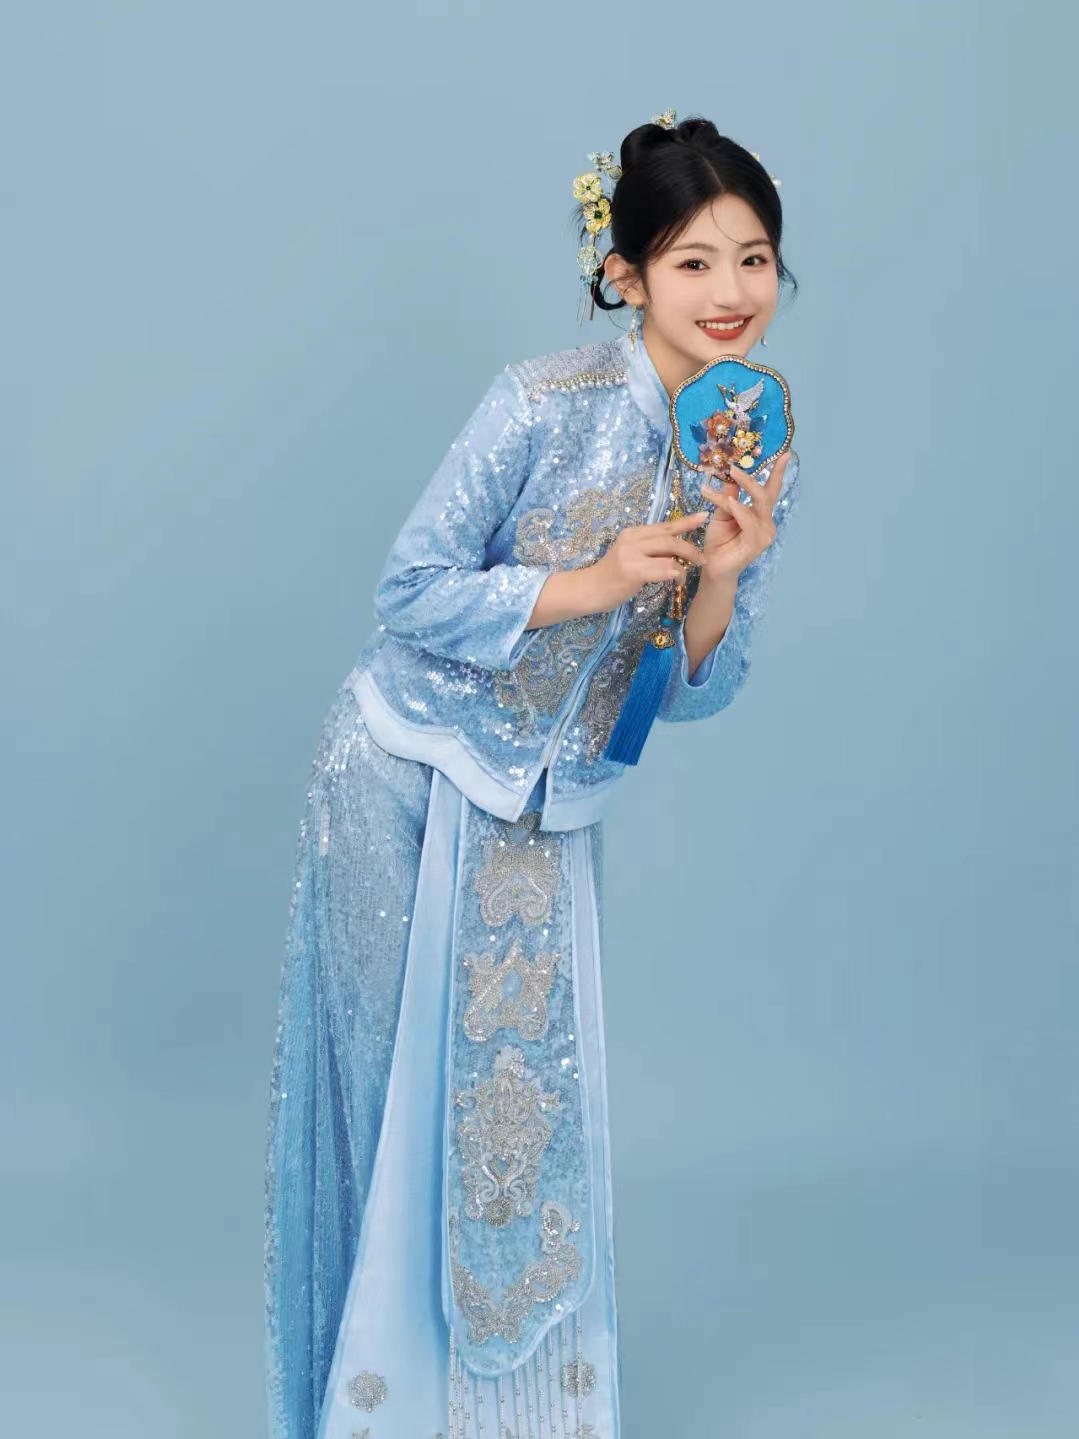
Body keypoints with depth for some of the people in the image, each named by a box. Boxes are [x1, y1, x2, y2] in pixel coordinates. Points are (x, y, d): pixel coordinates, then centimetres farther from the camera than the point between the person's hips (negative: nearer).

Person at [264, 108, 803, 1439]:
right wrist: (596, 583, -24)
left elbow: (695, 692, 0)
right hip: (404, 776, -4)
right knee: (389, 1086, 7)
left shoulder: (761, 461, -3)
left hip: (547, 814, 4)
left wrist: (726, 576, -20)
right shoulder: (545, 403, -19)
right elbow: (410, 592, -16)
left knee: (527, 1107, 8)